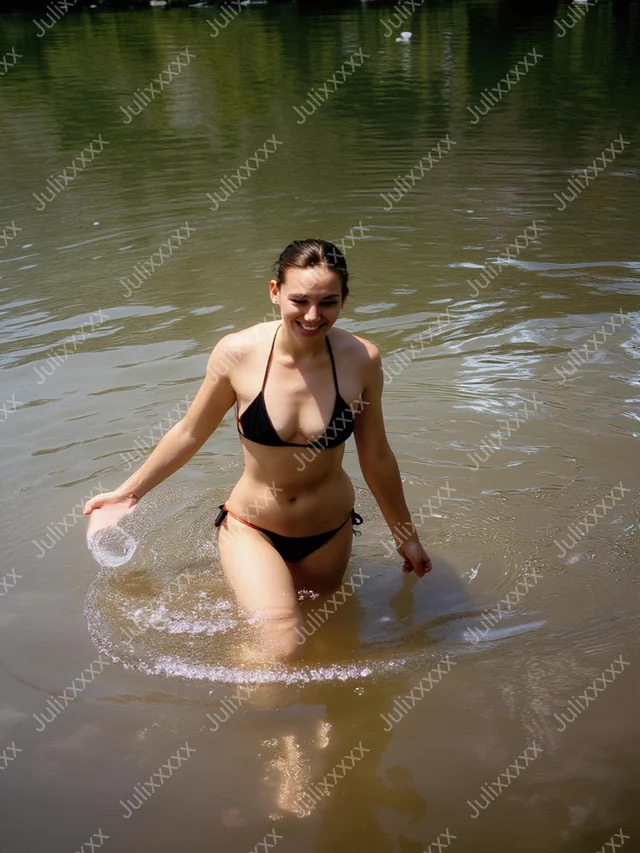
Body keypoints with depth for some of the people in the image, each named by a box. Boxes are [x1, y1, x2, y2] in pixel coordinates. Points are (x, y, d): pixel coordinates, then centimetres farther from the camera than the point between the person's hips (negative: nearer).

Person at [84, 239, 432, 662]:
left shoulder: (360, 359, -17)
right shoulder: (238, 353, -19)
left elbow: (376, 457, -3)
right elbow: (190, 434, -2)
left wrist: (406, 536, 8)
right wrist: (129, 492, 8)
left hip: (330, 531, 2)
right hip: (252, 527, -2)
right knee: (279, 650, -22)